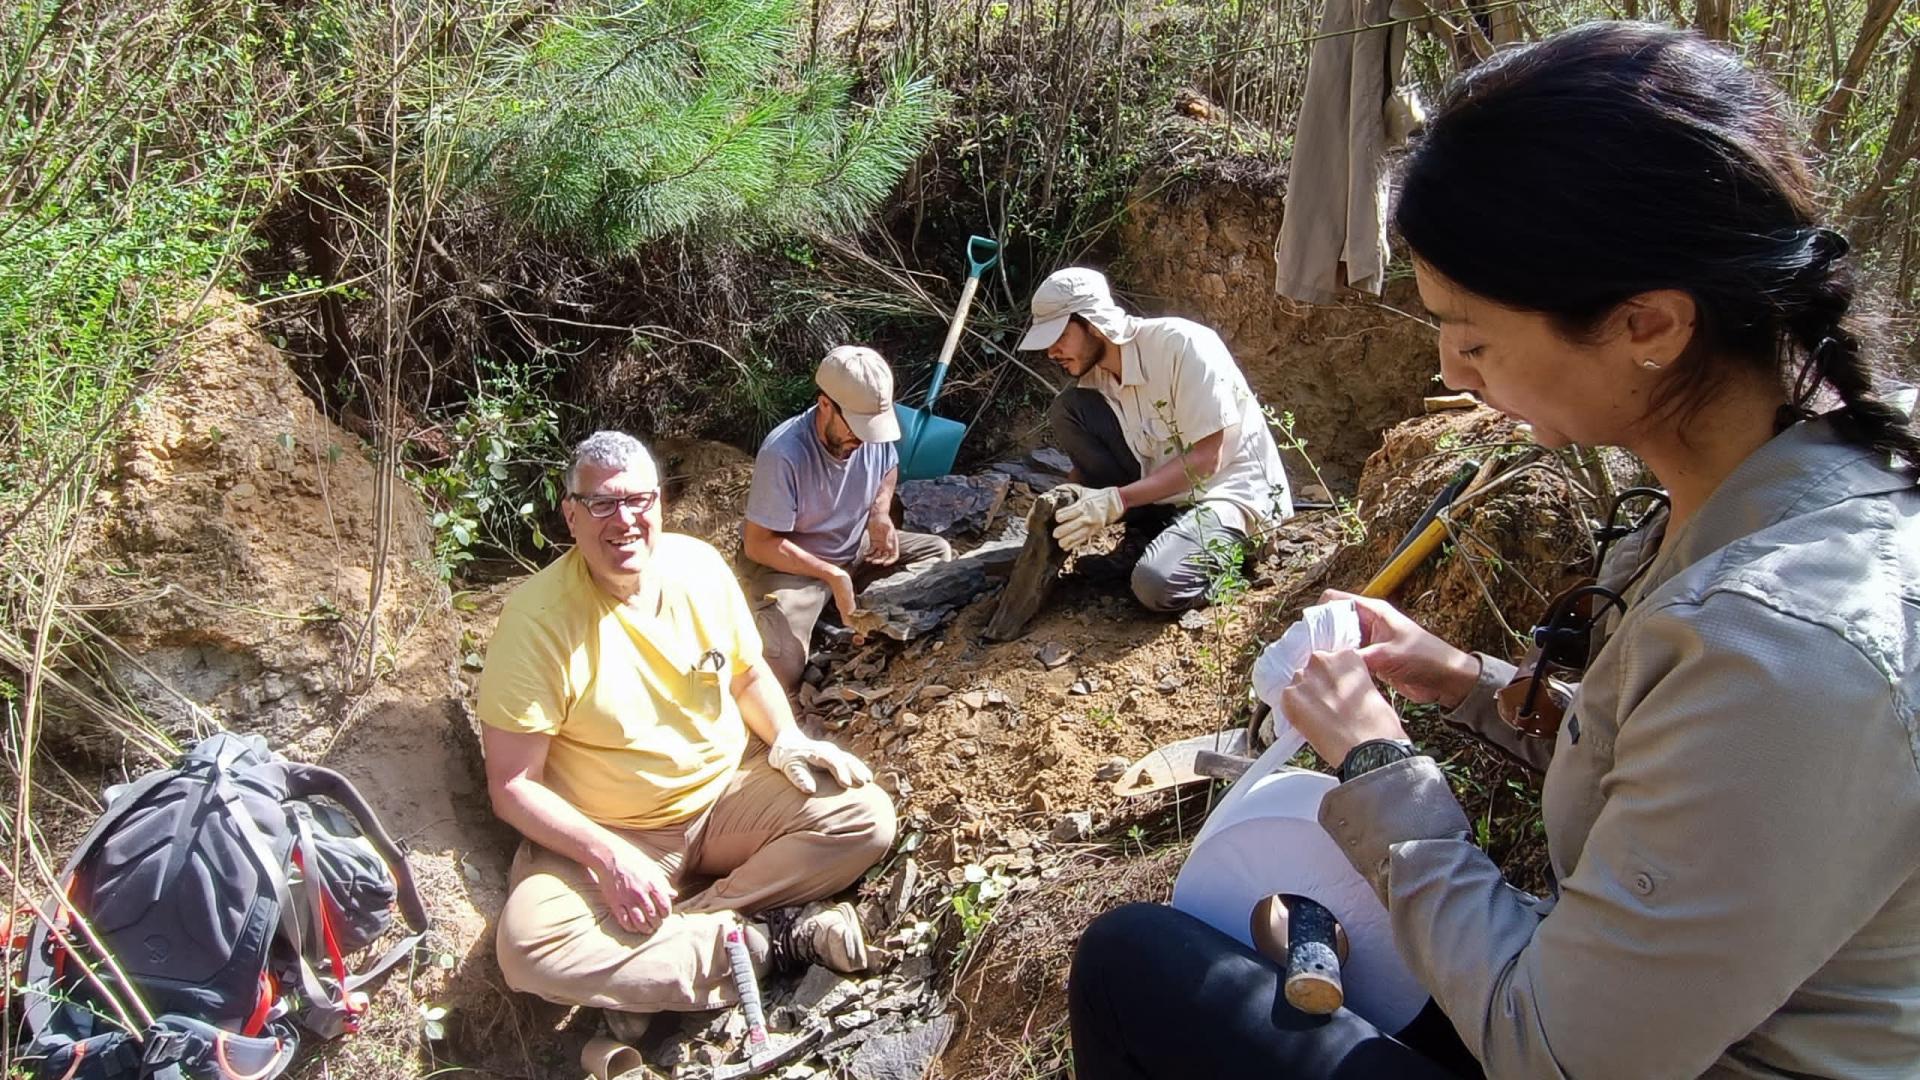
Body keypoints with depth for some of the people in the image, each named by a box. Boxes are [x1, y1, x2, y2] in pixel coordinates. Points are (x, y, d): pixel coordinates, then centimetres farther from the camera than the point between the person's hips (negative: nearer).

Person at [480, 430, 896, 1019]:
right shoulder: (537, 618, -17)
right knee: (531, 948, -32)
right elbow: (512, 786, -15)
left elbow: (748, 674, 13)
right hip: (606, 835, -4)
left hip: (729, 794, 4)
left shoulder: (698, 564, -4)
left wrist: (787, 740, -6)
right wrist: (608, 856, -27)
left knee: (867, 816, -17)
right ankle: (773, 938, -20)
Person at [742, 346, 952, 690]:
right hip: (791, 564, -6)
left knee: (940, 553, -7)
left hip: (856, 550, 6)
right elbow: (758, 544, -24)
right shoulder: (783, 454, -31)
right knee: (781, 673, -25)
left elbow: (889, 469, 13)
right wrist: (832, 575, -29)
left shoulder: (874, 430, -14)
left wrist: (880, 512, -8)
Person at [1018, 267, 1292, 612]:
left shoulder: (1181, 345, -22)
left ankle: (1224, 549, 0)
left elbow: (1206, 459, -23)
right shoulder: (1093, 375, -1)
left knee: (1157, 585, -34)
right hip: (1162, 489, 7)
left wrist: (1117, 501, -29)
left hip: (1230, 489, -7)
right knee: (1066, 409, -9)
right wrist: (1064, 504, -16)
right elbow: (1087, 459, 7)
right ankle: (1147, 535, -2)